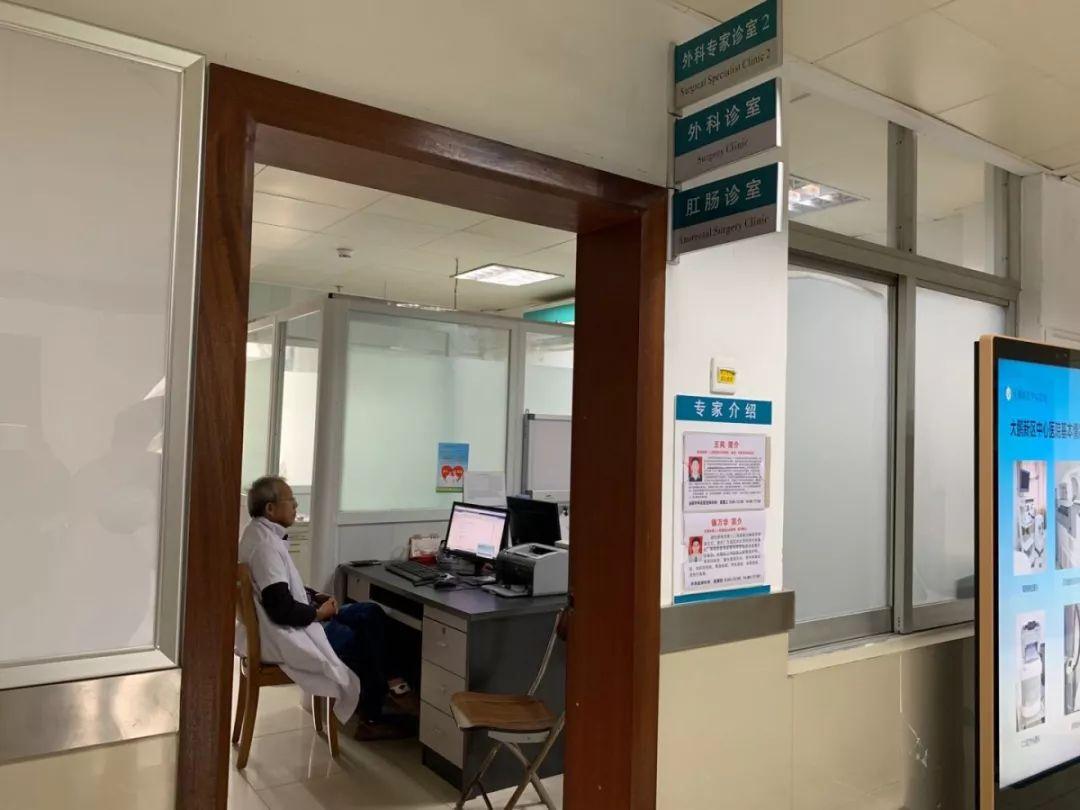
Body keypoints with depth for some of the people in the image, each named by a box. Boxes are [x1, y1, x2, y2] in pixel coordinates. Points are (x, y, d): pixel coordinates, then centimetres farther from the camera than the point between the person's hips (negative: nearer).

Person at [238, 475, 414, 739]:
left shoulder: (263, 533, 6)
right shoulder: (265, 545, -26)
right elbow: (282, 609, -30)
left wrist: (314, 596, 6)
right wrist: (319, 613, -14)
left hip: (292, 622, 10)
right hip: (286, 634, -10)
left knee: (371, 614, 7)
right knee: (362, 639, 2)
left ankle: (380, 684, 14)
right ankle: (371, 719, 18)